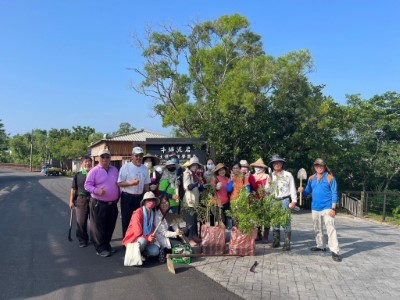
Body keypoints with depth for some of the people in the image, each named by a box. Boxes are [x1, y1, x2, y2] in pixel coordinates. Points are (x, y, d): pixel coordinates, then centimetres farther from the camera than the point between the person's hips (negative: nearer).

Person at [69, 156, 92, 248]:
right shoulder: (78, 175, 6)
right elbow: (73, 189, 7)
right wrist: (71, 201, 3)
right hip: (81, 199, 1)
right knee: (81, 221, 4)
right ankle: (83, 240, 18)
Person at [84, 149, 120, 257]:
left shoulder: (115, 170, 10)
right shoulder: (94, 171, -7)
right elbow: (87, 185, -8)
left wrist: (117, 198, 14)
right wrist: (96, 190, -25)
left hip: (112, 204, 6)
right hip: (98, 204, -5)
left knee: (110, 226, 14)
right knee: (99, 227, 1)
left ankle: (107, 244, 29)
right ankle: (100, 248, 11)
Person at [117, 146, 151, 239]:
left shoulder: (145, 168, 5)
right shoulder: (126, 167, -10)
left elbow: (146, 184, 10)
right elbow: (119, 183, -11)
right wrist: (131, 183, -24)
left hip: (139, 197, 4)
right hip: (127, 197, -4)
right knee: (126, 220, 5)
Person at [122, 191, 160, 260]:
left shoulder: (152, 213, 3)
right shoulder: (138, 213, -17)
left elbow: (153, 230, 10)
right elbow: (137, 233, -19)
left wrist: (152, 237, -11)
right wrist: (147, 238, -34)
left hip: (146, 239, 5)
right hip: (133, 240, -5)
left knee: (155, 251, -20)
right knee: (142, 241, -38)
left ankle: (140, 252, 6)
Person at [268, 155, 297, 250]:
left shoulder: (288, 175, 3)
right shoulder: (270, 176, 9)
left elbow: (292, 189, 0)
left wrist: (294, 201, -5)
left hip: (285, 200, -3)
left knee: (286, 221, -4)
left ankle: (287, 243, -1)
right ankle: (276, 241, 18)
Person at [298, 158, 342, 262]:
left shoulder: (330, 178, -5)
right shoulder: (311, 178, 8)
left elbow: (334, 194, -8)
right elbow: (308, 192, 11)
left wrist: (333, 208, -15)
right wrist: (302, 191, -13)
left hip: (327, 208, -6)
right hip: (315, 208, 6)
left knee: (331, 229, -12)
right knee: (317, 229, 16)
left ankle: (334, 251, -11)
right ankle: (320, 246, 32)